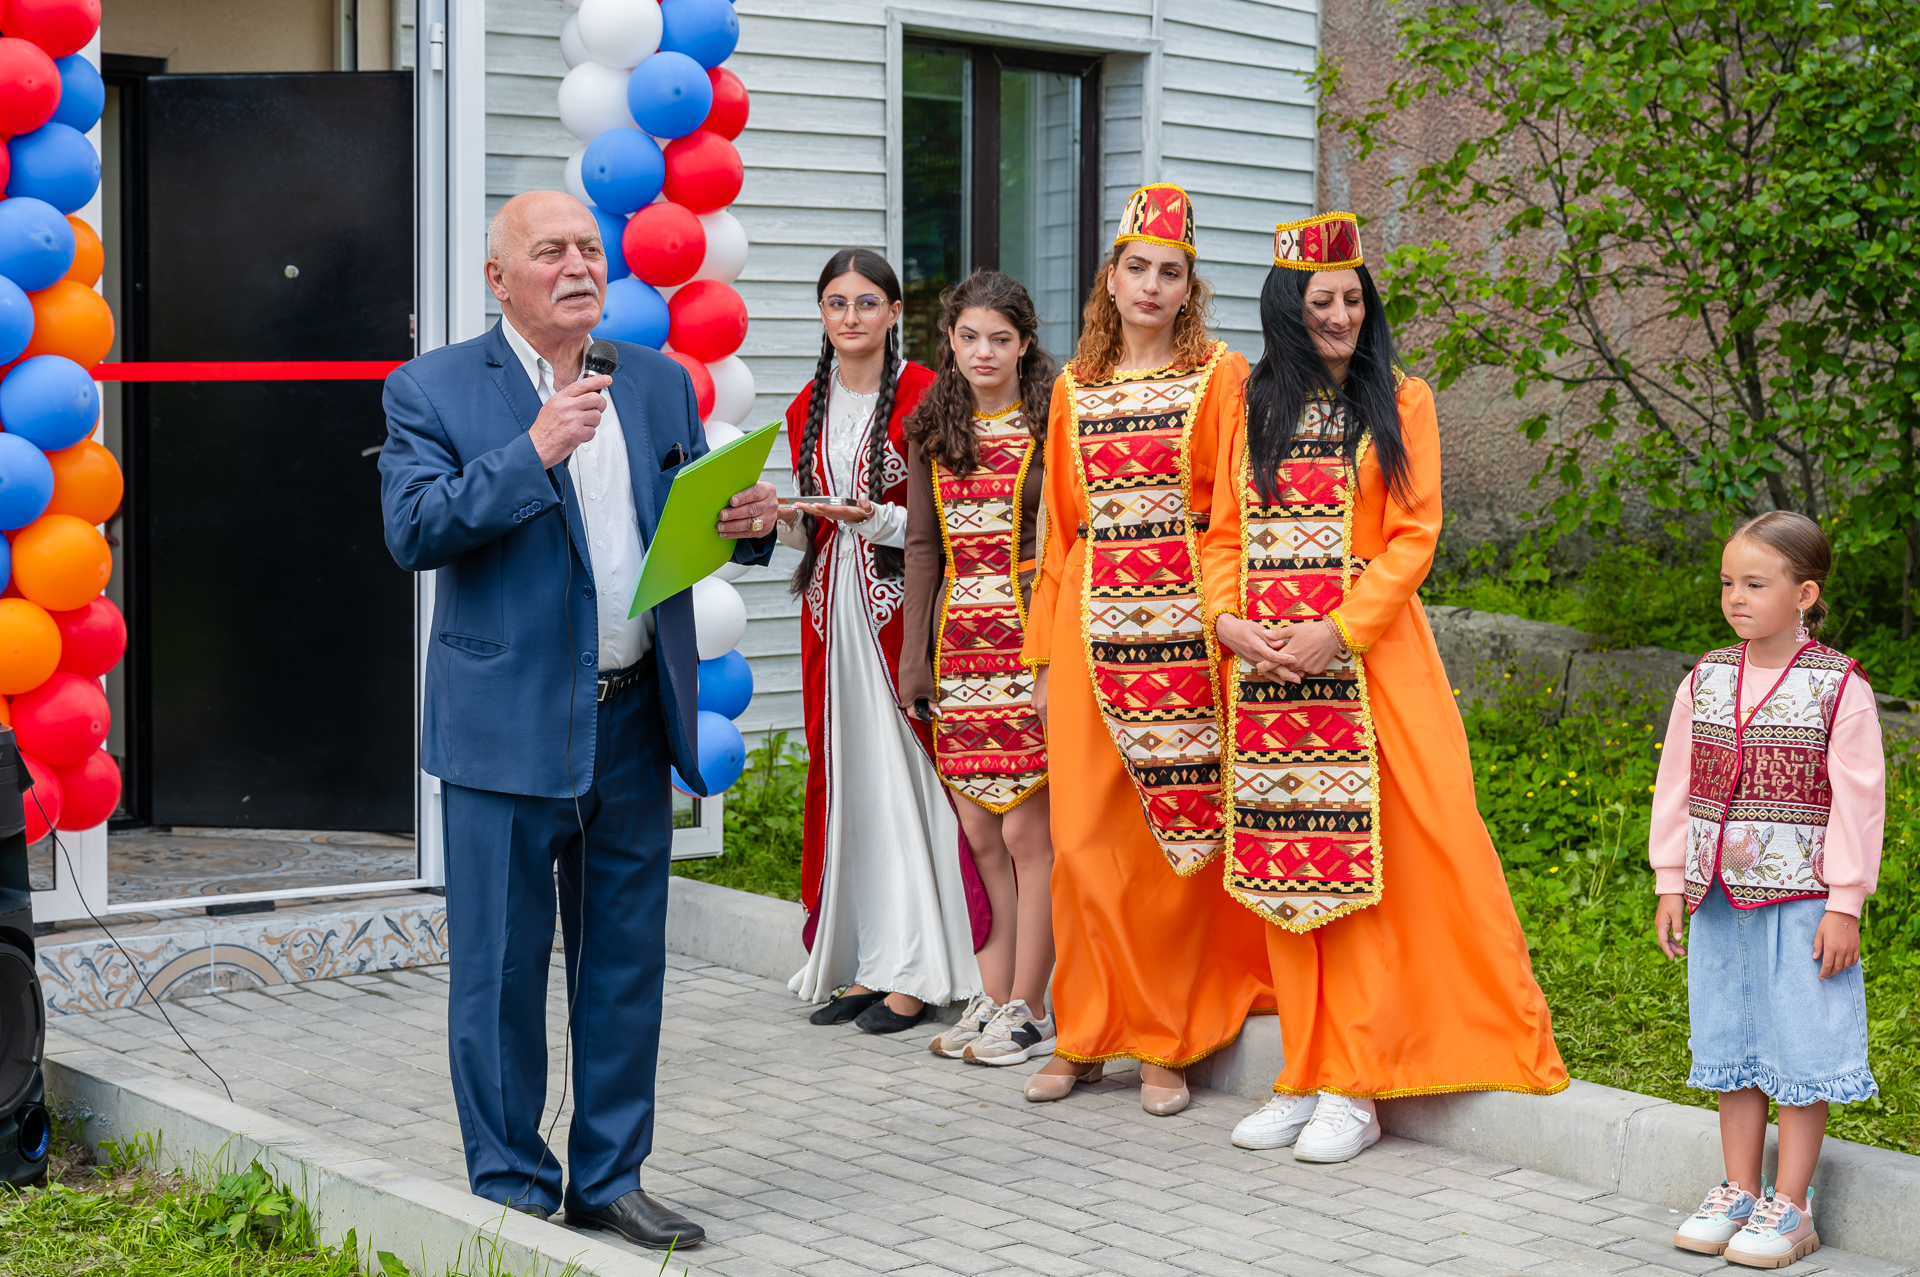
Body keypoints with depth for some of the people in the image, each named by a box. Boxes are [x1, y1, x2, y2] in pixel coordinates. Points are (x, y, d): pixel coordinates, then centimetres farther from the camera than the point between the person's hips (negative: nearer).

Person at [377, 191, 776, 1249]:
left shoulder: (659, 383, 12)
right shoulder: (432, 391, -2)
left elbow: (692, 517, 15)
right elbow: (412, 529, -14)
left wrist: (747, 523, -8)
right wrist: (532, 452, -21)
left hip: (635, 723, 5)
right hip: (508, 726, -4)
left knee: (626, 962, 11)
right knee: (501, 970, 3)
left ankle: (609, 1180, 24)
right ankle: (512, 1189, 17)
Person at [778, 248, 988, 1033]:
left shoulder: (922, 395, -6)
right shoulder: (808, 408, 13)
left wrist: (879, 518, -22)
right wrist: (787, 520, -2)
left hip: (900, 606, -6)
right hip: (832, 607, 6)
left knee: (904, 774, -5)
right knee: (846, 779, 5)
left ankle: (916, 973, 0)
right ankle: (864, 962, 11)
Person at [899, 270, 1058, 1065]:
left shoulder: (1050, 428, -2)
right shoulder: (932, 434, 12)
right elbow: (922, 548, 14)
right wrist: (914, 657, 10)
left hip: (1029, 643, -5)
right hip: (960, 648, 5)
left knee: (1026, 831, -4)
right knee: (978, 831, 6)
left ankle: (1028, 1011, 3)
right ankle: (993, 999, 14)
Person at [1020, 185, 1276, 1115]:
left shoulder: (1220, 377, 2)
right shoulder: (1074, 386, 13)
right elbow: (1060, 528, 16)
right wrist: (1043, 651, 12)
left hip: (1183, 623, -3)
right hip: (1092, 620, 3)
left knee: (1176, 831, -1)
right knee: (1084, 837, 3)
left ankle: (1169, 1043, 8)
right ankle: (1087, 1034, 15)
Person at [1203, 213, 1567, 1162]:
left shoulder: (1399, 402, 2)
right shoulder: (1255, 407, 13)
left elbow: (1411, 538, -5)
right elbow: (1225, 533, 12)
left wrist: (1335, 632, -15)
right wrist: (1228, 622, -7)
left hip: (1368, 653, -4)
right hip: (1264, 661, 4)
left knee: (1364, 861, -5)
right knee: (1284, 864, 4)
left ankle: (1354, 1087, -1)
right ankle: (1305, 1076, 12)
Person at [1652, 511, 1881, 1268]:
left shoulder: (1839, 687, -8)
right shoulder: (1706, 681, 6)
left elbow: (1857, 800, -9)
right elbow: (1676, 786, 11)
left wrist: (1844, 903, -11)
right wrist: (1671, 884, 8)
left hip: (1800, 900, -5)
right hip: (1718, 899, 5)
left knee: (1800, 1050, 0)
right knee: (1729, 1046, 11)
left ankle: (1790, 1208, 9)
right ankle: (1739, 1193, 22)